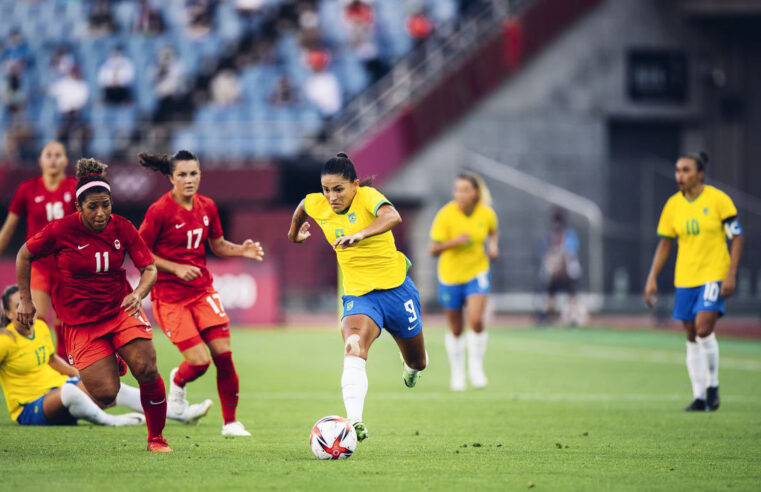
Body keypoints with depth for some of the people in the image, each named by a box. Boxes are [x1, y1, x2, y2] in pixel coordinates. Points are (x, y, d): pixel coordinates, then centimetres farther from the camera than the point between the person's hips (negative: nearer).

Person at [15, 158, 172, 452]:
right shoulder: (61, 230, -12)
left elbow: (149, 268, -5)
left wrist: (138, 294, -26)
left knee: (147, 372, -20)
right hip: (81, 322, -2)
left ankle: (156, 438, 2)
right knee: (106, 394, -13)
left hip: (121, 311, 2)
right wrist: (25, 300, 3)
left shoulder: (122, 228, -6)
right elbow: (25, 256, 4)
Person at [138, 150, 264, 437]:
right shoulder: (160, 211, -13)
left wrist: (242, 250, -4)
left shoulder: (207, 207, 4)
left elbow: (217, 245, 15)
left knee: (224, 355, -5)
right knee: (199, 361, -11)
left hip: (202, 290, 5)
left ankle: (231, 422, 9)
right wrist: (176, 269, -19)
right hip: (169, 296, -5)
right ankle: (177, 382, 27)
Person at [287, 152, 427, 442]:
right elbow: (302, 206, 22)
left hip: (396, 287, -1)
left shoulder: (367, 197, -18)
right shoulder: (317, 206, -4)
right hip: (359, 295, 1)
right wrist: (294, 233, 37)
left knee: (417, 362, 18)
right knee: (353, 350, -31)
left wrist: (360, 234, -55)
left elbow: (392, 216, -40)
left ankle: (411, 365, 59)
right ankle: (354, 422, -47)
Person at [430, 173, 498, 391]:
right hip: (450, 275, 0)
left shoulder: (487, 214, -8)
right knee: (456, 329, 8)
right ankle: (457, 373, 28)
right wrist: (454, 241, -30)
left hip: (477, 273, 1)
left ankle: (475, 367, 1)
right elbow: (434, 250, -13)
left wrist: (493, 245, -5)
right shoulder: (445, 215, -16)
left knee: (476, 320, -20)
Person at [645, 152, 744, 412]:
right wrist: (652, 278, 5)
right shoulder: (673, 205, 4)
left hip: (714, 275, -4)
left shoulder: (717, 199, -8)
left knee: (703, 329, -18)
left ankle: (713, 385, 2)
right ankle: (699, 397, 11)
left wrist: (731, 275, -14)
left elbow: (737, 237, -5)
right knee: (692, 337, 4)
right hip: (685, 278, 4)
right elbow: (664, 243, 12)